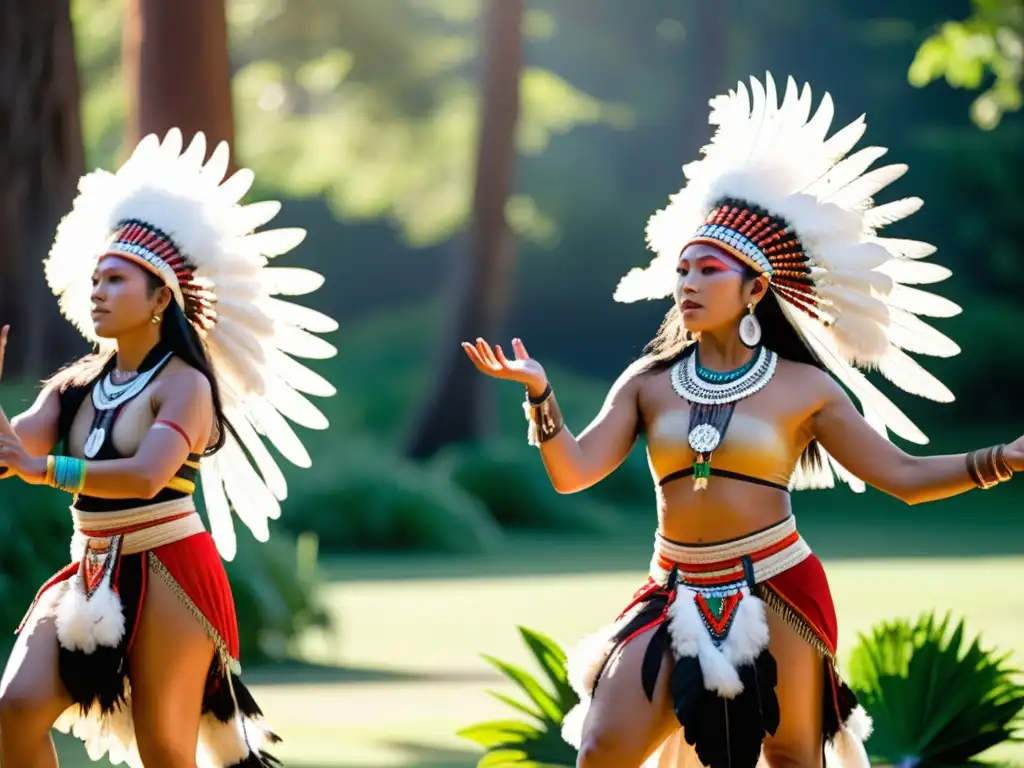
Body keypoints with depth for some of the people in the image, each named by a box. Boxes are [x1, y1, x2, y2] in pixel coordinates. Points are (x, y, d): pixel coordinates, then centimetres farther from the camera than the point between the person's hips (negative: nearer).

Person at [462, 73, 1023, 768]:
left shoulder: (804, 387, 1)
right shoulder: (648, 383, 7)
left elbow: (904, 476, 1)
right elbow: (574, 472, -1)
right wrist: (539, 393, -17)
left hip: (777, 591, -2)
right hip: (678, 597, 2)